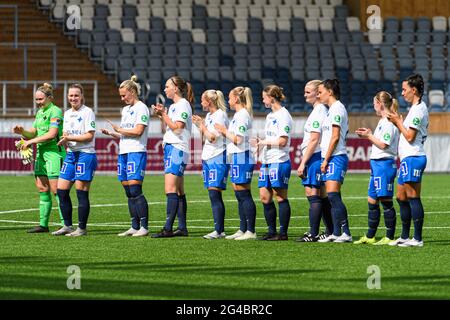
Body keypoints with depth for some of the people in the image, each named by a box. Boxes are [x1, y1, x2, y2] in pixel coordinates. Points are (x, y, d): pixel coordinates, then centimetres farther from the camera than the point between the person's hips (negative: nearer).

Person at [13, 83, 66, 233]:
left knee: (56, 189, -10)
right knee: (42, 189, 7)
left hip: (54, 153, -9)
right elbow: (34, 133, 17)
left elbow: (52, 134, -20)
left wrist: (31, 141, -18)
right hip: (41, 154, 9)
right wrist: (22, 131, -4)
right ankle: (43, 224, 11)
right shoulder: (40, 112, 17)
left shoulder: (55, 112, -11)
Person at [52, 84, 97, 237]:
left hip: (85, 154, -8)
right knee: (61, 191, 4)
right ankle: (67, 226, 13)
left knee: (81, 192, -5)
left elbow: (89, 136, -14)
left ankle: (82, 228, 2)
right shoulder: (67, 113, 15)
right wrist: (64, 141, -3)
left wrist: (69, 138, -18)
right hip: (71, 154, 8)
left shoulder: (87, 112, -8)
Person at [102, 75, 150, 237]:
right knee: (129, 193, 6)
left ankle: (144, 227, -11)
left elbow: (138, 131, -15)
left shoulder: (141, 108, -5)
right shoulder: (125, 109, 21)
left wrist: (119, 130, -7)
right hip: (123, 152, 9)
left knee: (135, 190, -13)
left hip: (136, 152, -9)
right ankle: (134, 227, 9)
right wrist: (111, 133, 7)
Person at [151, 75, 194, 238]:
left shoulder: (183, 104, -9)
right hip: (170, 148, 10)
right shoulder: (173, 106, 19)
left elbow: (177, 127, -17)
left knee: (170, 189, -16)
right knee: (178, 192, 9)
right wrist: (162, 116, 10)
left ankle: (168, 228, -22)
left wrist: (164, 115, -12)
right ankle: (182, 227, 10)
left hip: (178, 149, -10)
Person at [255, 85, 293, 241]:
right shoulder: (270, 116, 18)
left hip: (279, 161, -9)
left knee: (280, 197, -5)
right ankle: (272, 231, 13)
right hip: (267, 161, 9)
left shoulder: (283, 115, -11)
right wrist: (261, 142, 7)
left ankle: (283, 232, -2)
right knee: (265, 197, 7)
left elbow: (282, 141, -18)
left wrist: (265, 142, -9)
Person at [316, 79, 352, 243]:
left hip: (336, 157, -10)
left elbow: (335, 137, -15)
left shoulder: (337, 108, -10)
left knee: (333, 195, -16)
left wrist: (326, 160, -14)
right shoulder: (333, 109, 19)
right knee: (332, 198, 7)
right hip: (330, 159, 10)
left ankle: (346, 233, -19)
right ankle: (336, 233, 8)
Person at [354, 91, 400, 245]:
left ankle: (390, 237, -3)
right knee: (372, 201, 12)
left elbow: (383, 144, -18)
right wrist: (369, 134, 12)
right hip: (377, 164, 10)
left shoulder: (389, 122, -13)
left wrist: (370, 136, -9)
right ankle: (370, 236, 18)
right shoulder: (383, 121, 17)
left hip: (384, 163, -10)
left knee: (386, 201, -6)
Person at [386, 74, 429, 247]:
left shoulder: (418, 109, -14)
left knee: (413, 198, -10)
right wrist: (397, 123, 13)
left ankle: (417, 239, -9)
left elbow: (410, 137, -17)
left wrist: (398, 122, -6)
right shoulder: (416, 108, 18)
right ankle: (404, 237, 19)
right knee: (401, 198, 14)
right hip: (407, 159, 11)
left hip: (412, 158, -11)